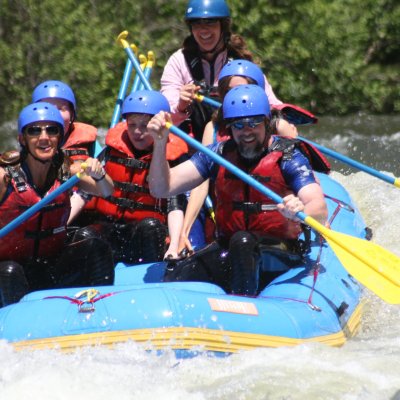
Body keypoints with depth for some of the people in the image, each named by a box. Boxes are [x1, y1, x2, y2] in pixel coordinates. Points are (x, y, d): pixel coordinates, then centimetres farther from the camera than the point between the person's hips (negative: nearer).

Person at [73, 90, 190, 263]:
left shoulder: (171, 157, -2)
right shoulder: (113, 149, 6)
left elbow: (175, 205, -12)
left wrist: (174, 247, -28)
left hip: (149, 234, -2)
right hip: (107, 226, 2)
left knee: (149, 226, -35)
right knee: (84, 237, -28)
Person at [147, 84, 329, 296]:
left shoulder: (287, 156, -7)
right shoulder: (219, 154, 5)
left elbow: (321, 212, -21)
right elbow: (161, 189, 2)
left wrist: (300, 212, -46)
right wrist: (160, 143, -14)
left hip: (278, 255, -3)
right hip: (227, 249, 3)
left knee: (242, 242, -37)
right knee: (175, 278, -24)